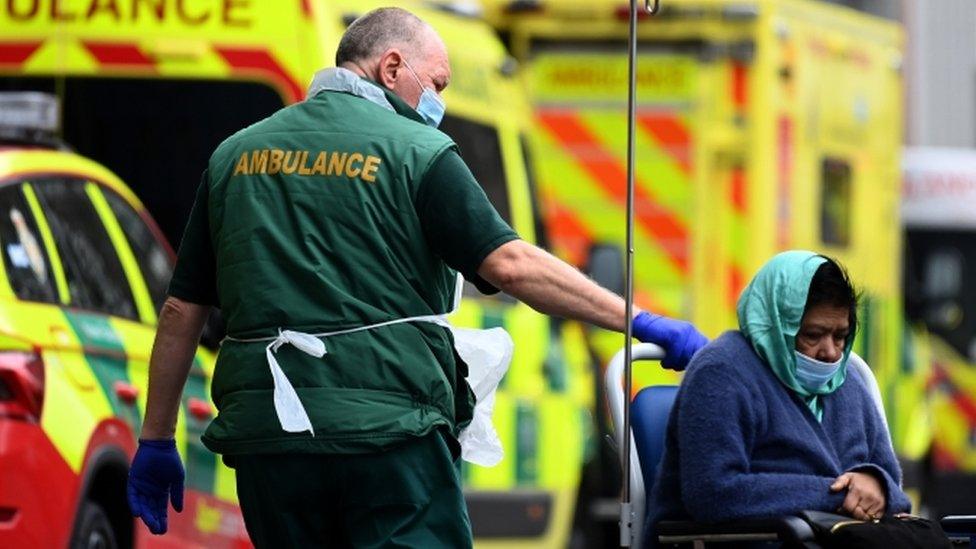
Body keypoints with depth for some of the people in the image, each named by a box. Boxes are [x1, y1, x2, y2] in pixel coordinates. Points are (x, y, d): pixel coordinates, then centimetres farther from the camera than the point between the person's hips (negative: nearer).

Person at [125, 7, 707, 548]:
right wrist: (641, 323, -9)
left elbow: (182, 310, 14)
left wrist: (156, 440, 20)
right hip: (387, 427, -5)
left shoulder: (236, 155, 14)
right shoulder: (414, 149, -1)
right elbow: (509, 264, -12)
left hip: (265, 433, 5)